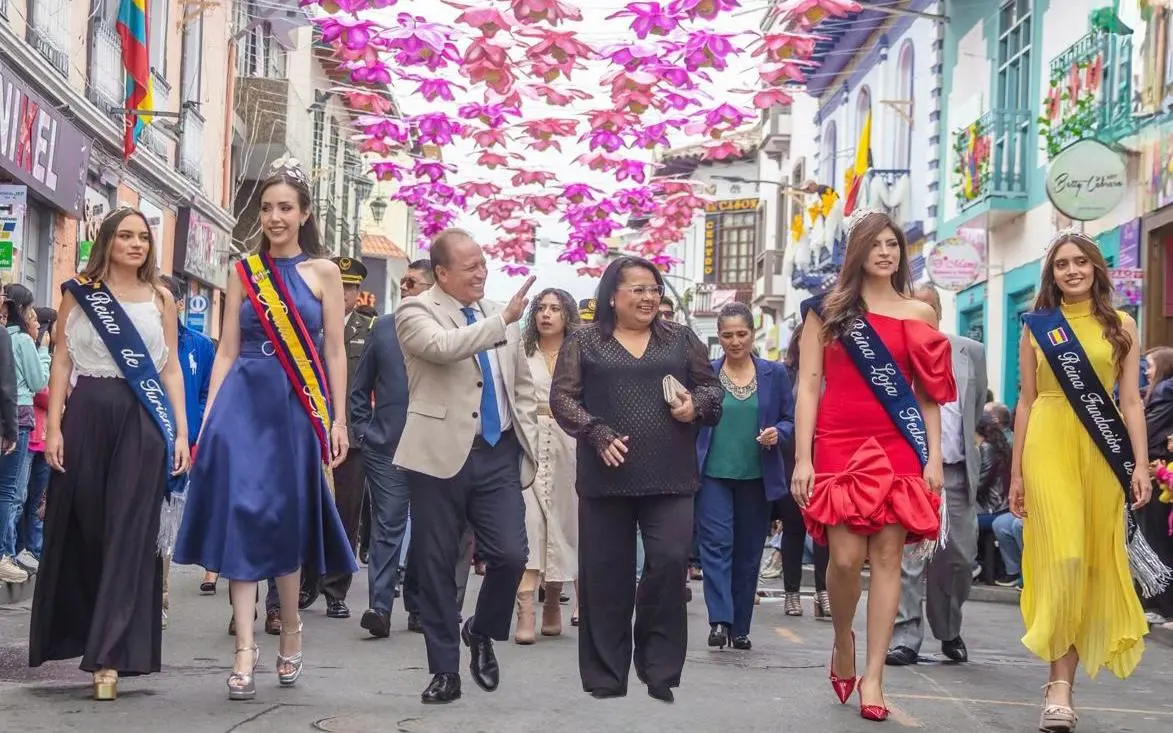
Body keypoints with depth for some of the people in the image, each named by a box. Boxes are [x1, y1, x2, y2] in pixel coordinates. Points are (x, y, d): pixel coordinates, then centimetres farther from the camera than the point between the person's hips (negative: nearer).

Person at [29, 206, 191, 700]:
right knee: (80, 527, 4)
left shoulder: (161, 299, 12)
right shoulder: (79, 293, 9)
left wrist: (181, 433, 2)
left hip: (144, 420, 0)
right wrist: (53, 427, -4)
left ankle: (109, 655, -8)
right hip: (87, 414, 0)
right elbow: (62, 362, 5)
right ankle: (75, 633, 23)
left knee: (128, 534, -6)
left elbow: (171, 369, 11)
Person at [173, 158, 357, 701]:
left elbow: (335, 353, 2)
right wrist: (208, 416, 0)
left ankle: (290, 630, 26)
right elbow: (226, 351, 8)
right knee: (242, 514, -6)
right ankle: (245, 648, -6)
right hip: (242, 402, 1)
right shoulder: (243, 272, 9)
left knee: (286, 518, 5)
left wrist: (338, 421, -4)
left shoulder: (323, 272, 4)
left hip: (295, 406, -1)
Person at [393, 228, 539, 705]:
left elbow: (522, 387, 18)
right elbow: (445, 346, -24)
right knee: (437, 567, 3)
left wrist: (527, 448, 11)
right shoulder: (416, 312, -2)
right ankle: (445, 671, 15)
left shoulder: (500, 317, 14)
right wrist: (504, 320, -25)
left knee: (510, 555, -6)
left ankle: (481, 633, 22)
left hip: (499, 456, 4)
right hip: (441, 457, -4)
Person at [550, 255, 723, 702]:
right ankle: (606, 675, 12)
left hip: (669, 477, 1)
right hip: (607, 476, -1)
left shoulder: (680, 339, 13)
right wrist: (597, 434, -14)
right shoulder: (584, 342, 6)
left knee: (669, 561, -10)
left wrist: (697, 404, -5)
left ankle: (659, 668, 5)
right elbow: (563, 397, 0)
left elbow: (712, 386, 17)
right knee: (606, 574, 2)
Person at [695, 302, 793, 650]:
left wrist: (777, 433, -13)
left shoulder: (774, 374, 6)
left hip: (757, 477, 1)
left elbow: (791, 421, 9)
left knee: (748, 551, 6)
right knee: (716, 543, -12)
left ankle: (740, 627, 15)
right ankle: (719, 620, -16)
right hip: (713, 475, -1)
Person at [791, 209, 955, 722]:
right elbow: (808, 386, 2)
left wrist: (934, 458, 2)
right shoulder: (827, 310, 7)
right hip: (840, 445, -1)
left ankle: (873, 676, 2)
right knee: (846, 557, -11)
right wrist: (802, 459, -5)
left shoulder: (920, 314, 12)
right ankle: (842, 646, 17)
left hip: (899, 448, 2)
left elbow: (929, 395, 11)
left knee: (887, 557, -3)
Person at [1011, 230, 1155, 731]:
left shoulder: (1121, 326, 9)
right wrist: (1016, 472, 6)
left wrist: (1141, 465, -4)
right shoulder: (1037, 327, 9)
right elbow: (1026, 401, 9)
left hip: (1101, 451, 2)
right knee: (1062, 557, -14)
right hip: (1048, 445, -1)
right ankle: (1060, 685, -13)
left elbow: (1131, 400, 5)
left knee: (1093, 560, 1)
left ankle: (1061, 679, 8)